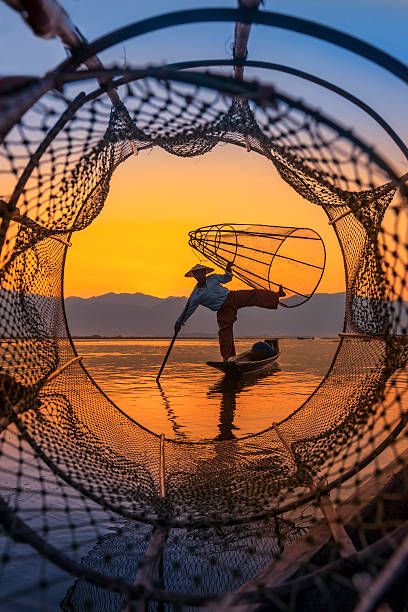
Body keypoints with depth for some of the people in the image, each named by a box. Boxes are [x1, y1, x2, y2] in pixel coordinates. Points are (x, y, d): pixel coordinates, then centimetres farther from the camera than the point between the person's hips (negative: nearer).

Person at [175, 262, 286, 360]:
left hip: (233, 297, 2)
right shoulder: (196, 296, -3)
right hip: (223, 310, -2)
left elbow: (226, 279, 17)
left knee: (254, 295, -13)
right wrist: (179, 322, 1)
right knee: (225, 331, -8)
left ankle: (276, 295, -12)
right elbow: (187, 310, 2)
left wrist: (228, 271, -5)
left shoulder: (212, 278, 4)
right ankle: (227, 357, 1)